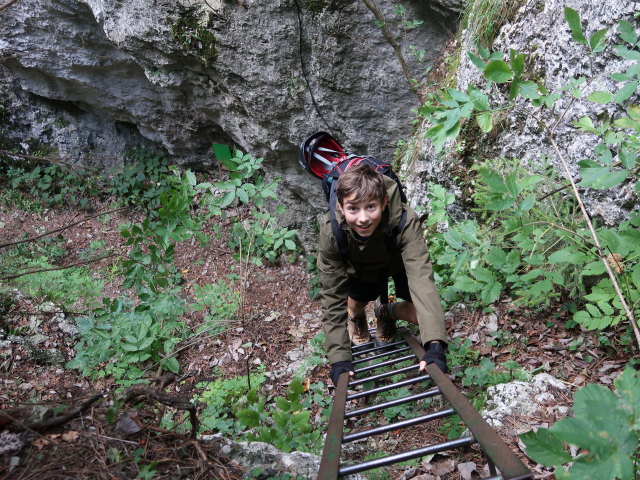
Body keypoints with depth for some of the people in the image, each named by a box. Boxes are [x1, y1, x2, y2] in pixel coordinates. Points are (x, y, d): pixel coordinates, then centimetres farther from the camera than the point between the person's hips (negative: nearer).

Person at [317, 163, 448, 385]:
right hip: (360, 267, 2)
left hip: (398, 262, -1)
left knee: (418, 315, -14)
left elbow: (421, 278, -50)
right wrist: (339, 356, -33)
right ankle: (356, 315, 34)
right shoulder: (331, 230, -37)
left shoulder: (405, 221, -43)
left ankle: (387, 311, 22)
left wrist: (435, 343, -61)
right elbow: (333, 295, -30)